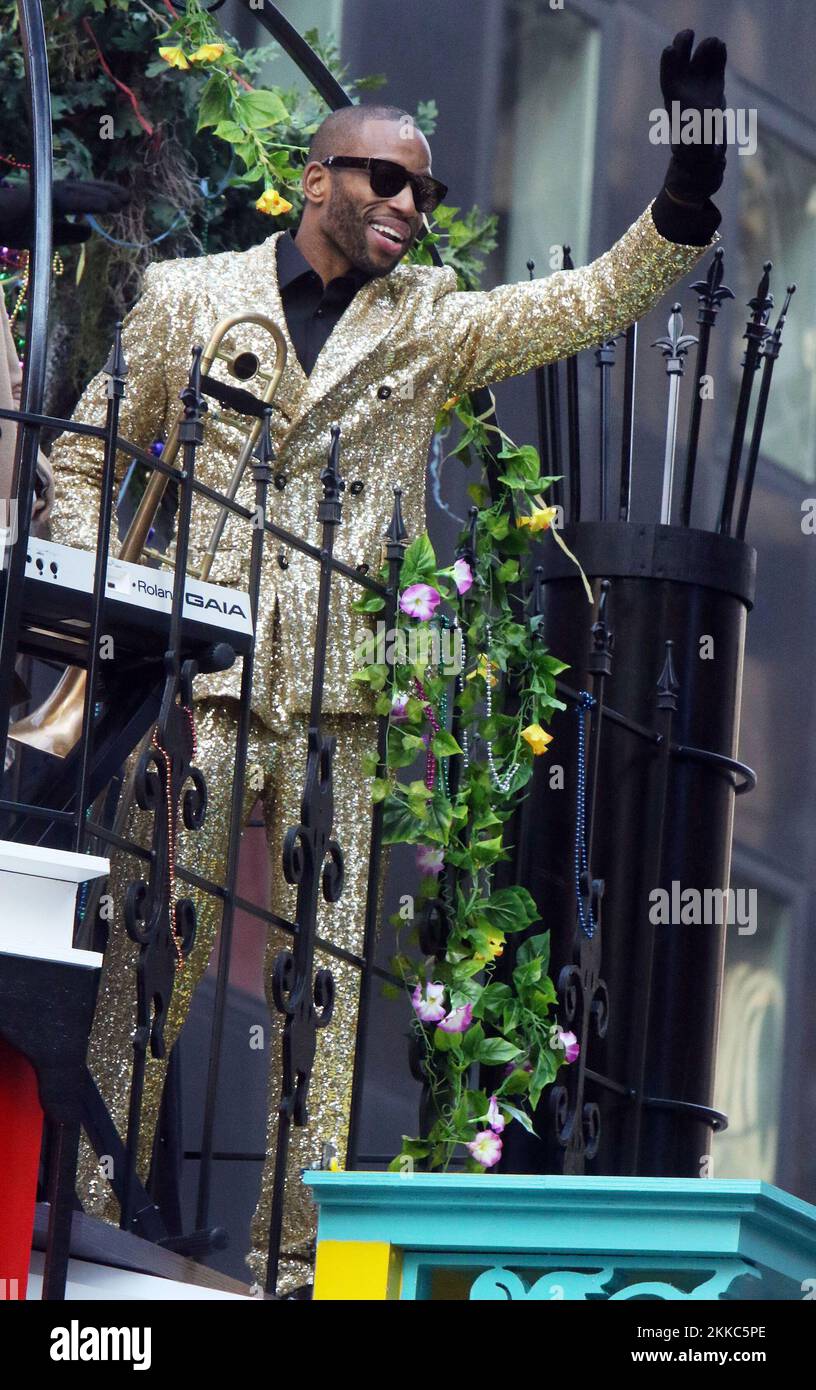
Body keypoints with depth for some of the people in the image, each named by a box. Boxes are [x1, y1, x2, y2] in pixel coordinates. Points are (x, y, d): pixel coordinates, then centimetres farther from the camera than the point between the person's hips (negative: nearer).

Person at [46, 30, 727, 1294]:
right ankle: (91, 1213, 7)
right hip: (199, 677, -1)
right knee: (149, 951, -1)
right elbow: (83, 459, 15)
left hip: (343, 700, 1)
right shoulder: (188, 296, 11)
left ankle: (296, 1245, 4)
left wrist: (688, 192, -15)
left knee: (330, 972, -1)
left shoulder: (433, 320, 13)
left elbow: (599, 299, 2)